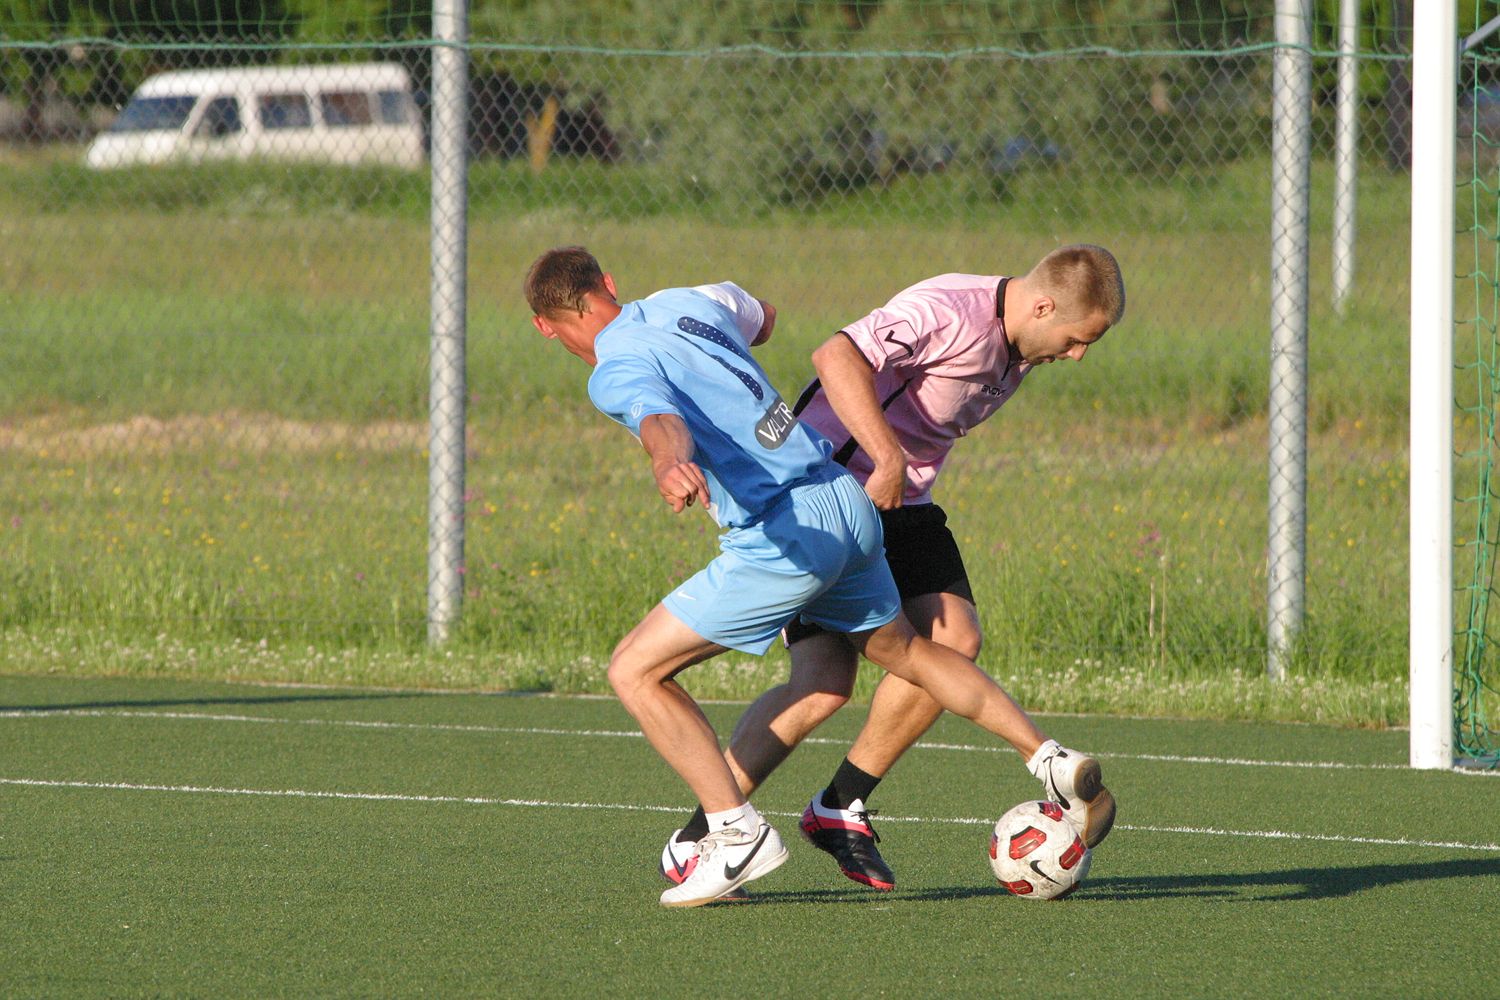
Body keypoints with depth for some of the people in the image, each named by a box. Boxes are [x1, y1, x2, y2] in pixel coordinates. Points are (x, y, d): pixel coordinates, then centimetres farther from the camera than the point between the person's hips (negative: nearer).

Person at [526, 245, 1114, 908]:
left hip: (783, 540, -8)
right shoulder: (686, 302, 14)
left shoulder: (617, 373, -10)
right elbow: (760, 317, 36)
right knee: (904, 651, 31)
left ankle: (736, 830, -3)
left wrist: (669, 463, -55)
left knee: (634, 671, 0)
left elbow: (662, 420, -34)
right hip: (849, 502, 8)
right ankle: (1051, 760, 30)